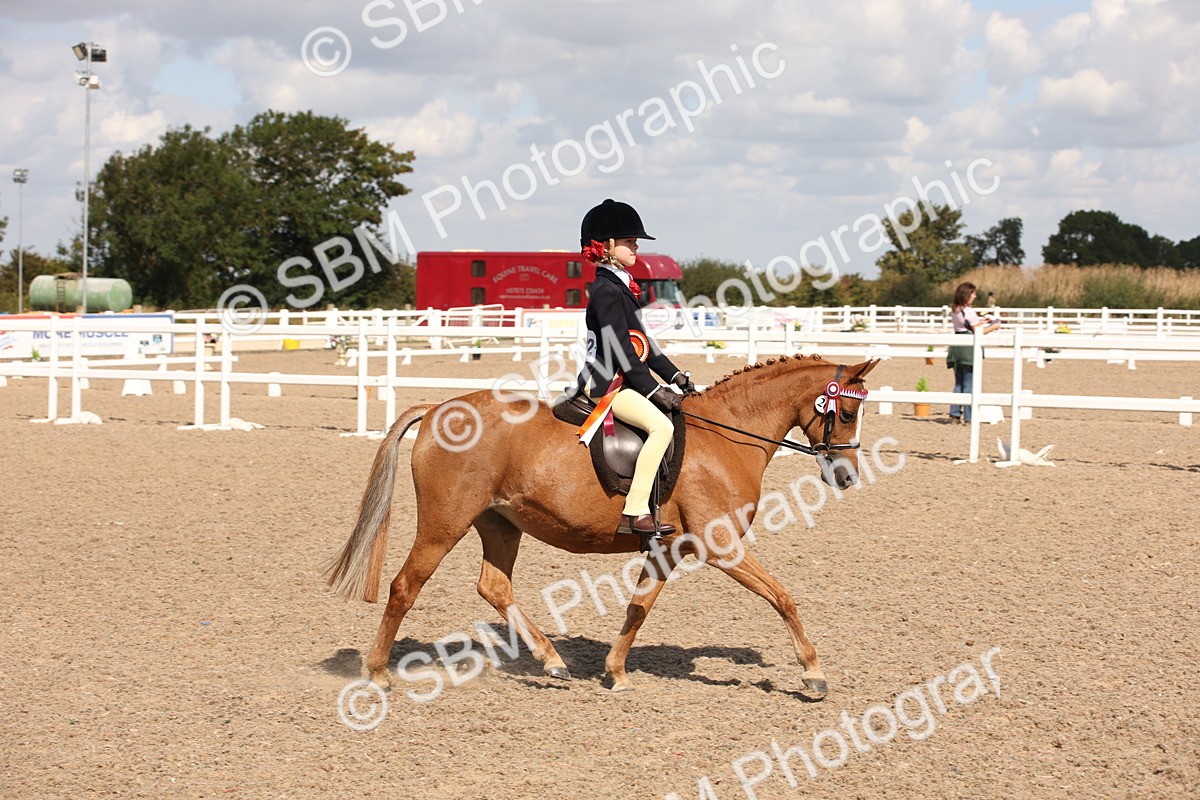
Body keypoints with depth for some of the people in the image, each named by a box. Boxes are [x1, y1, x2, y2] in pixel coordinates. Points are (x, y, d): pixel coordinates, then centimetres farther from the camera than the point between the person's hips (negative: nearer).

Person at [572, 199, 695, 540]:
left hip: (623, 380, 11)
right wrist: (654, 391, -19)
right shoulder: (606, 291, -14)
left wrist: (675, 376, 14)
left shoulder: (620, 287, 17)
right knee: (662, 425, -27)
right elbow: (621, 350, -19)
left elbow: (642, 343, 21)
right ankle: (635, 513, -29)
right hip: (607, 384, -11)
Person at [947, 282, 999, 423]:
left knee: (958, 384, 14)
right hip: (969, 348, -7)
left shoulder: (954, 310, 10)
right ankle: (969, 416, -1)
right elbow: (979, 331, -14)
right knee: (969, 384, -2)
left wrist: (978, 322, 20)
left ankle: (955, 414, 11)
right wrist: (994, 327, 0)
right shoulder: (969, 311, -14)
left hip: (956, 348, 7)